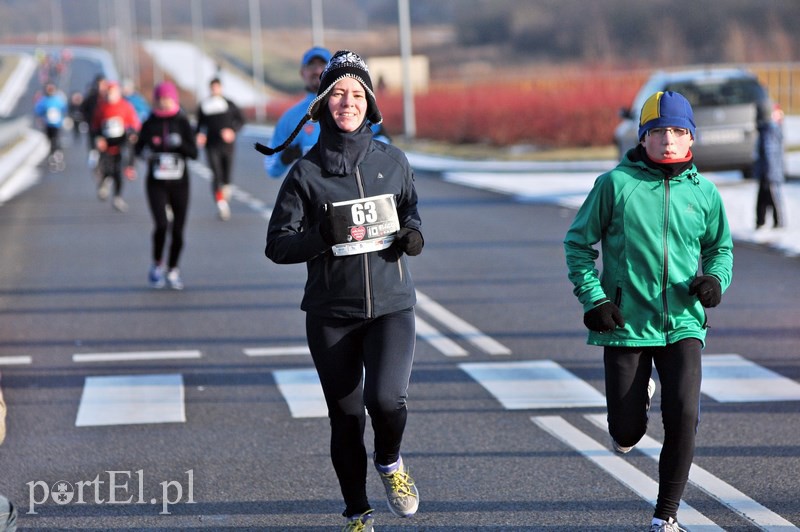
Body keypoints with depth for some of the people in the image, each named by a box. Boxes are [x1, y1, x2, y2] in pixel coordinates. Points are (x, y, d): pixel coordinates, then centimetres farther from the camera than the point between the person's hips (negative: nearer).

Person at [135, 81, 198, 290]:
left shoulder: (182, 123, 0)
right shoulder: (150, 124, 1)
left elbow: (194, 153, -4)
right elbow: (138, 147, 13)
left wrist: (180, 144, -23)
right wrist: (146, 152, -9)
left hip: (179, 183, 1)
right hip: (156, 183, -1)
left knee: (178, 230, 4)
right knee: (161, 224, -19)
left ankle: (172, 271, 23)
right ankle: (157, 265, 4)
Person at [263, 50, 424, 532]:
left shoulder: (393, 161, 4)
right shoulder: (306, 172, -2)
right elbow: (277, 244, -3)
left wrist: (412, 233, 1)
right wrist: (323, 237, -20)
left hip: (392, 305, 0)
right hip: (332, 312, 0)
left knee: (386, 398, -22)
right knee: (345, 419, 7)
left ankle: (390, 461, 12)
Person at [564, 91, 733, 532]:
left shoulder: (704, 192, 5)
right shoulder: (616, 184, -4)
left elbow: (720, 247, 20)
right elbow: (578, 244, 3)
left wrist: (715, 279, -2)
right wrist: (594, 298, -8)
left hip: (683, 325, 2)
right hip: (626, 325, -1)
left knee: (683, 418, -15)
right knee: (626, 436, 2)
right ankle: (636, 398, 41)